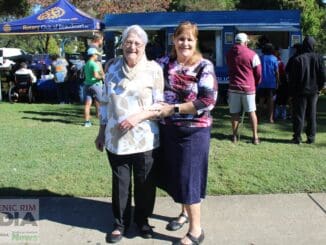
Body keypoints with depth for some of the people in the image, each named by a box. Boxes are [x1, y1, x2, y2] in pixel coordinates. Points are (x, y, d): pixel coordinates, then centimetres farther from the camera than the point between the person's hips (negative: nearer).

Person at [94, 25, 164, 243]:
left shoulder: (153, 69, -4)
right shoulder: (113, 67, 5)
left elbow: (160, 105, -4)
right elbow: (105, 102, 11)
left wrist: (139, 116, -19)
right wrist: (101, 132, 11)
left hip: (145, 139, -2)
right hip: (116, 139, 2)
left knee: (145, 184, 11)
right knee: (120, 183, 12)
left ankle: (143, 220, 32)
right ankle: (120, 223, 29)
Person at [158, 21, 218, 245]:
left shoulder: (205, 67, -8)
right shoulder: (165, 64, 5)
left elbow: (208, 101, -17)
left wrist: (173, 108, -18)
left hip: (194, 130, -5)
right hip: (169, 129, 5)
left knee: (188, 177, -2)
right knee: (175, 174, 14)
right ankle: (186, 212, 38)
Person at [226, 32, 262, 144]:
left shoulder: (229, 54, 2)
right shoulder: (252, 55, -7)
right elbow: (258, 73, -1)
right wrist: (255, 84, 14)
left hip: (234, 87, 2)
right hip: (249, 88, -2)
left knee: (234, 112, 8)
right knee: (252, 112, 8)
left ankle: (234, 136, 14)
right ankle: (255, 136, 9)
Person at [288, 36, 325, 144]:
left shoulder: (298, 59, -11)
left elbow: (292, 77, -8)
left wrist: (293, 90, 2)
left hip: (301, 91, -3)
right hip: (313, 91, 3)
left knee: (299, 115, 3)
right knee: (312, 115, 10)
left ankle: (297, 137, 4)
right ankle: (311, 137, 12)